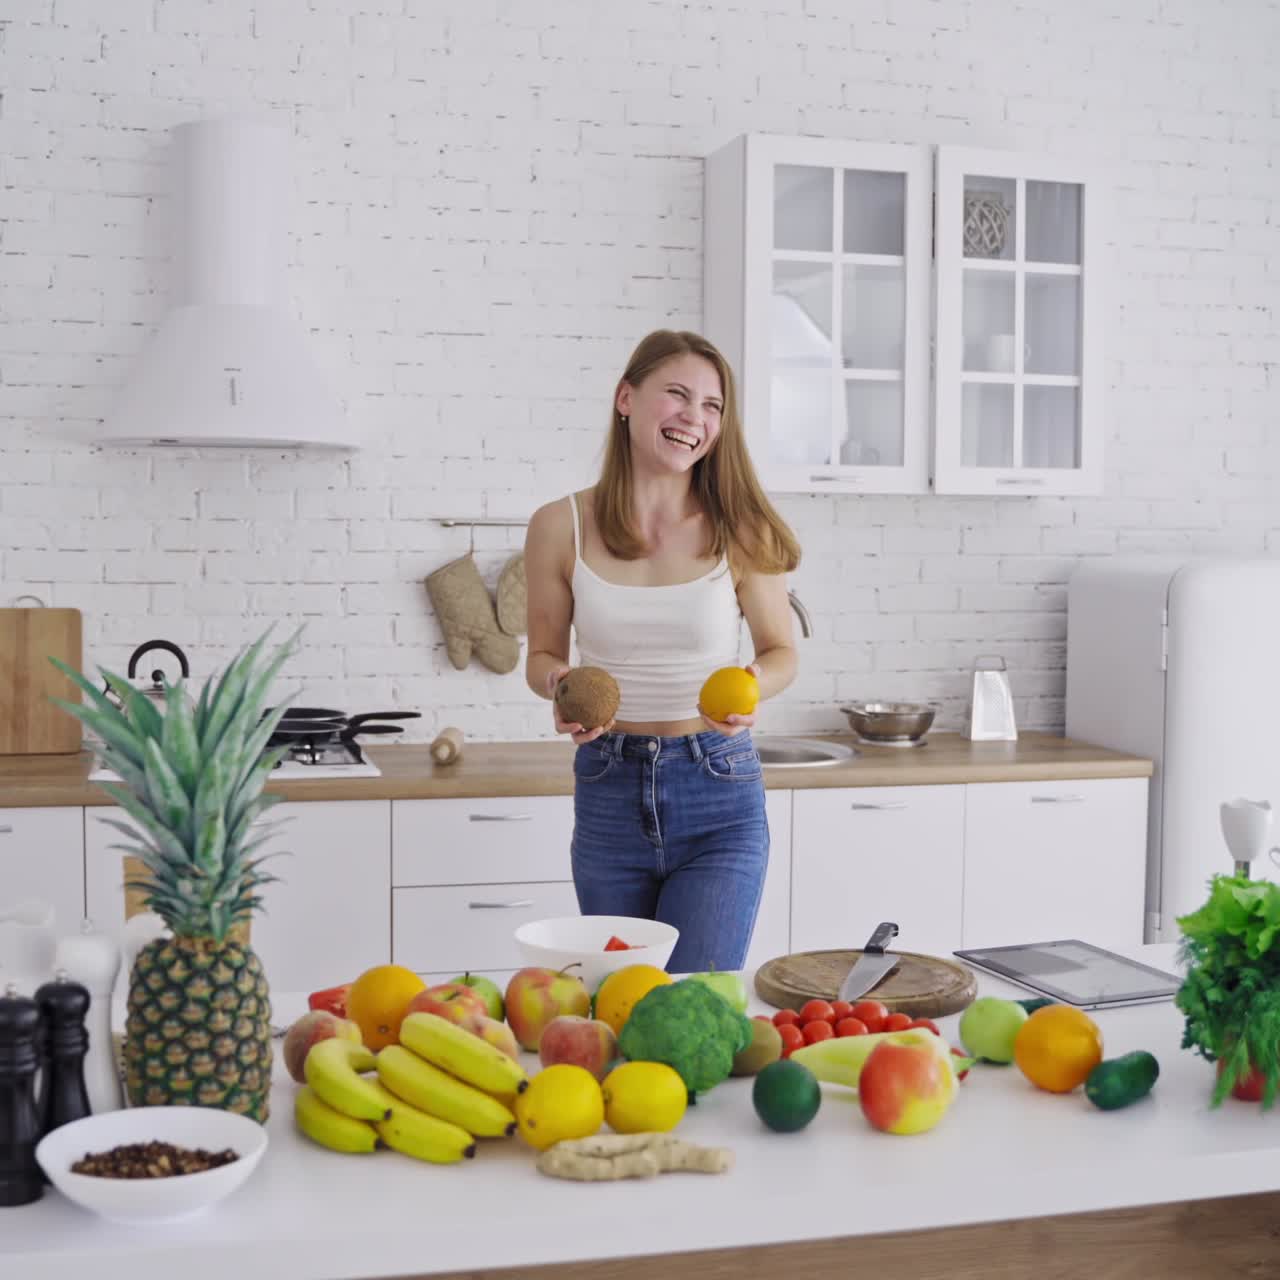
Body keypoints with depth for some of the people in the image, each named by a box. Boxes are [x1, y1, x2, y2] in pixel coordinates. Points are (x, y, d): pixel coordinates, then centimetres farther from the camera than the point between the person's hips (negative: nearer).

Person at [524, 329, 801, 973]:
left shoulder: (738, 531, -5)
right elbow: (543, 654, 9)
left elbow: (781, 652, 5)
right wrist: (561, 687, -13)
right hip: (608, 791, 2)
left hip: (718, 797, -1)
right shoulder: (561, 527, -3)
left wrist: (751, 688, -16)